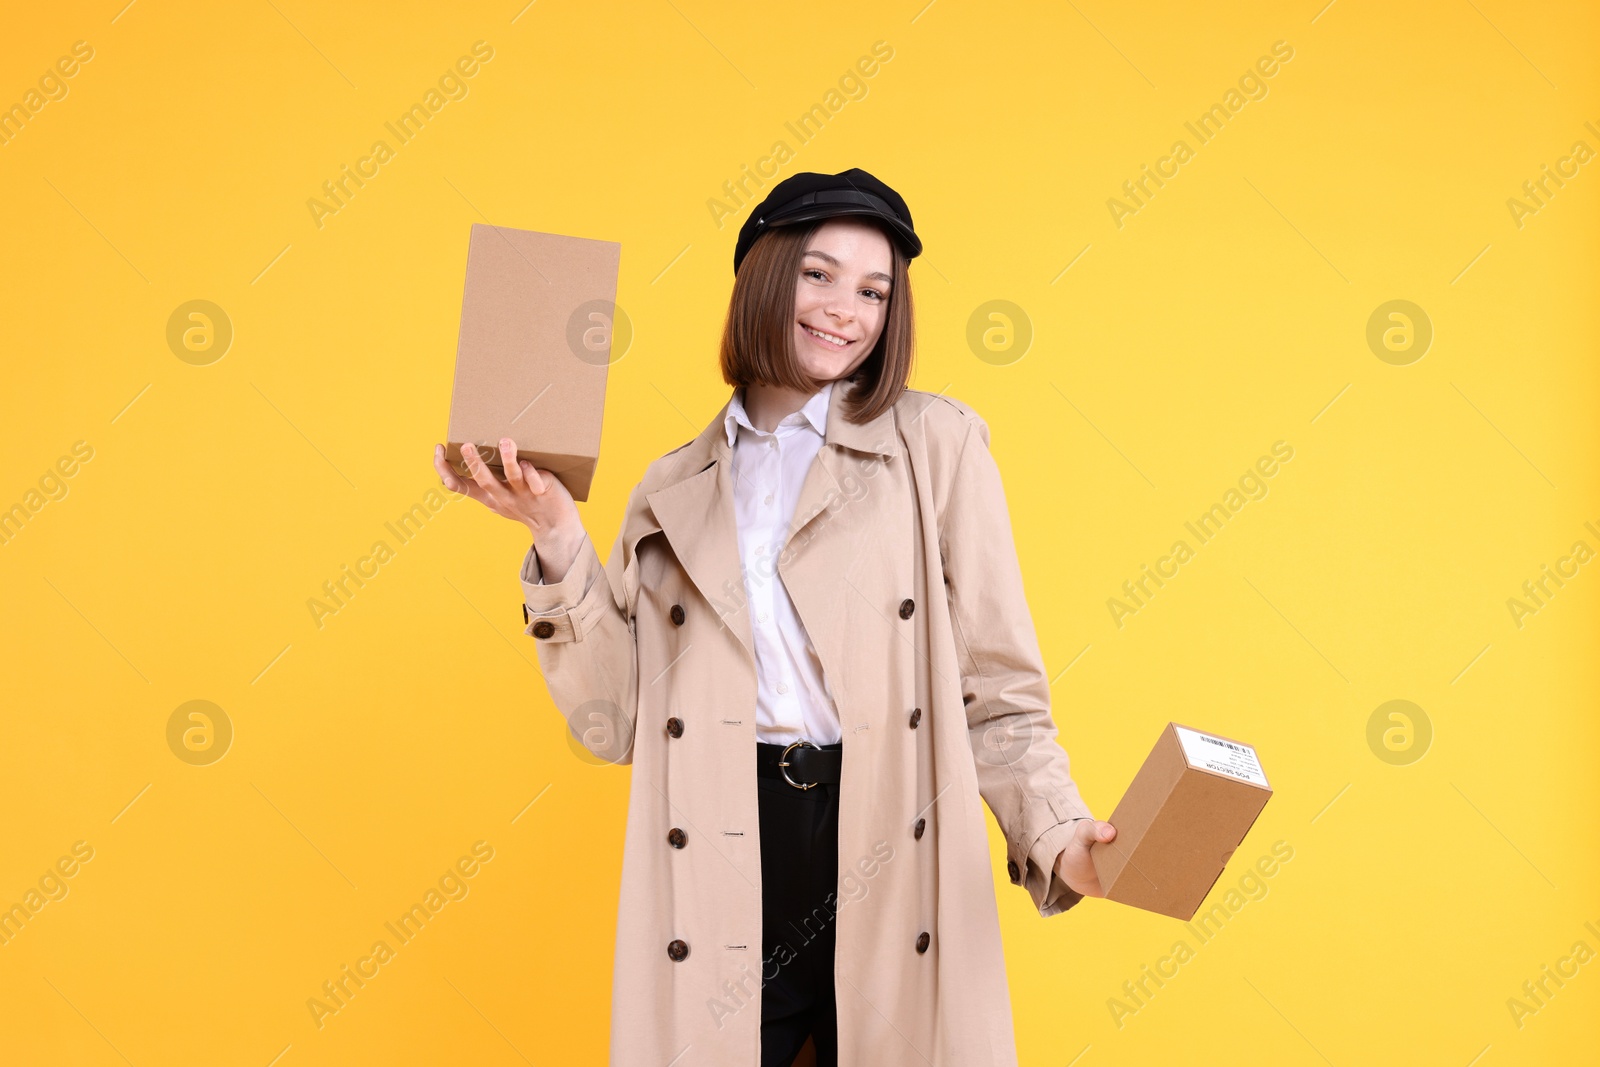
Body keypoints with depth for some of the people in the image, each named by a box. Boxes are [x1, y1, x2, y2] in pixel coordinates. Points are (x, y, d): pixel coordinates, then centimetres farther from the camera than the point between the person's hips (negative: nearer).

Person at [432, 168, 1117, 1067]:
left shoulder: (937, 444, 4)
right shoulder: (677, 491, 12)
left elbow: (996, 693, 0)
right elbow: (616, 721, 5)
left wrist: (1056, 832, -16)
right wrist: (559, 542, -4)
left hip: (894, 872, -1)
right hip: (721, 881, 2)